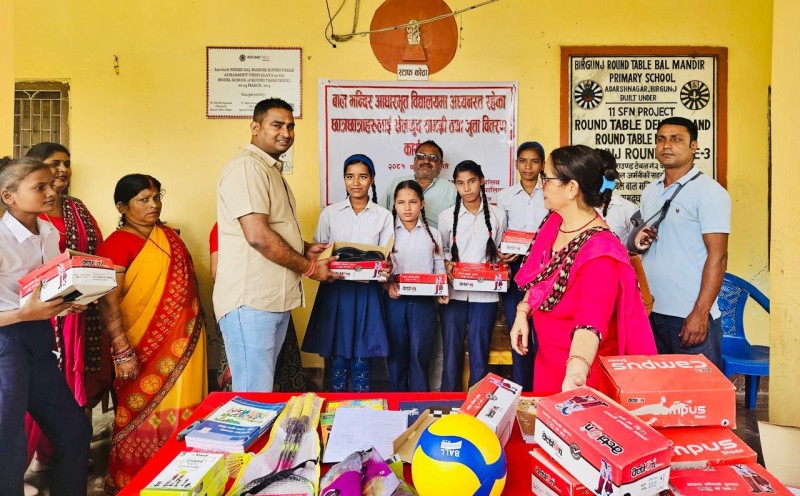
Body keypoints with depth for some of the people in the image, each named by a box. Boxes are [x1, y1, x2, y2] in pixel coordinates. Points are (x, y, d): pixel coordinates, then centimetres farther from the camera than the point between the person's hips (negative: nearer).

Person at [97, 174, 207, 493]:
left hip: (185, 342, 6)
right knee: (146, 417, 4)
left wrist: (197, 325, 20)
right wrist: (122, 353, -21)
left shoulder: (170, 236, 12)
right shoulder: (117, 244, -10)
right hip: (148, 348, -6)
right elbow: (108, 303, -16)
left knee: (182, 412, 11)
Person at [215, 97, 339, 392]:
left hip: (275, 299, 10)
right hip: (250, 302, -10)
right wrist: (309, 267, -10)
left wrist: (305, 248, 9)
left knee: (264, 388, 16)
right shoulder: (247, 167, -11)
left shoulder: (272, 170, 21)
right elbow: (258, 236, -21)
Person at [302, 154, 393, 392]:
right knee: (338, 357, 4)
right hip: (335, 288, 1)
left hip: (367, 291, 0)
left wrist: (385, 269, -19)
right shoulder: (330, 213, 6)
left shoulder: (383, 216, 4)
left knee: (361, 358, 5)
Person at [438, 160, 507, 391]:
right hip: (454, 293, 1)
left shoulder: (498, 215, 3)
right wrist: (447, 264, -9)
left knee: (479, 355, 6)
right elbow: (442, 250, 11)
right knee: (451, 352, 7)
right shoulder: (446, 216, 3)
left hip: (485, 294, 0)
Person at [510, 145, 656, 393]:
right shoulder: (554, 222, -4)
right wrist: (523, 312, 0)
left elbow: (591, 321, -40)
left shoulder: (600, 252, -28)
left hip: (580, 372, -7)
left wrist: (577, 369, -55)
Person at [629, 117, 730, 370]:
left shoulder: (709, 191, -7)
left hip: (690, 315, -6)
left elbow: (717, 257, -12)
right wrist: (637, 240, -3)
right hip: (652, 312, 6)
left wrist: (699, 314, -18)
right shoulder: (650, 191, 12)